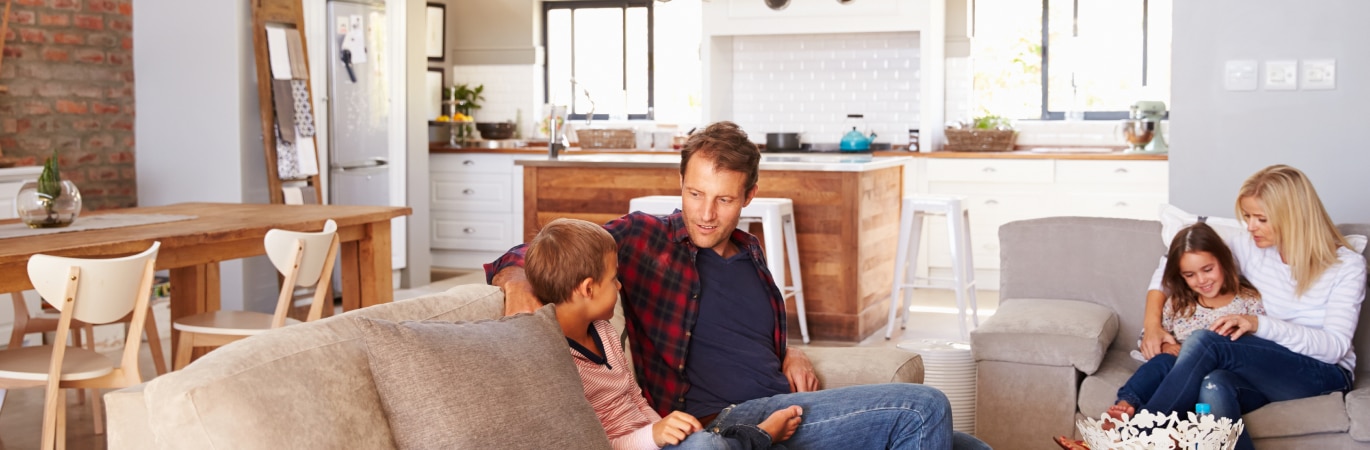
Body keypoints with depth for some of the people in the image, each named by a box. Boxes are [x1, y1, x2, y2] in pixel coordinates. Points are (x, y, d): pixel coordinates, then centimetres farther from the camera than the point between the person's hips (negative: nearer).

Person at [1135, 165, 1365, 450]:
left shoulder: (1347, 266, -4)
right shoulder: (1250, 247, 5)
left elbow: (1335, 346, -14)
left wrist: (1259, 324, -27)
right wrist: (1152, 324, -4)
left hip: (1322, 373, -4)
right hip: (1263, 367, 4)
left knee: (1205, 341, -31)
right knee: (1213, 387, -39)